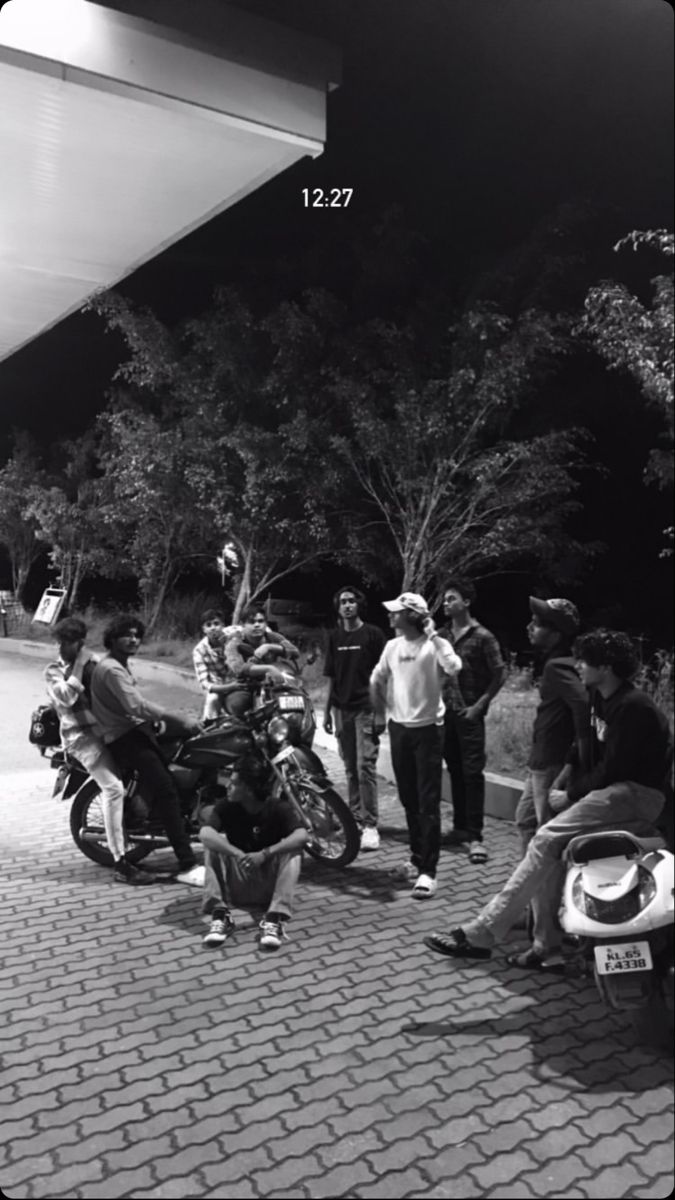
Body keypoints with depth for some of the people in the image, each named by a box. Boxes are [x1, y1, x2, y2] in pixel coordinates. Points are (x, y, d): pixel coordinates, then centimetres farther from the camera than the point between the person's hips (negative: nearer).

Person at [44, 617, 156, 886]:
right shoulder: (54, 671, 0)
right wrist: (79, 666, -15)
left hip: (107, 728, 7)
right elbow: (65, 698, -19)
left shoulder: (93, 662, 15)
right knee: (113, 788, -22)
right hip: (80, 735, -7)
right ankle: (121, 865, -24)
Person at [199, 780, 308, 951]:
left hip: (269, 885, -1)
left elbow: (301, 836, -30)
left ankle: (275, 918, -35)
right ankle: (220, 915, -28)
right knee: (213, 844, -20)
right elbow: (205, 834, -28)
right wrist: (238, 855, -41)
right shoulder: (226, 806, -9)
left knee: (293, 850, -25)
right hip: (238, 887, 1)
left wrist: (264, 854, -41)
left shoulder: (279, 808, -12)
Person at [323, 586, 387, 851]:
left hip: (366, 708, -4)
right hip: (342, 708, 5)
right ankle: (355, 818, 18)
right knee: (350, 768, 9)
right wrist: (327, 711, 13)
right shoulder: (334, 637, 11)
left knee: (365, 766, -10)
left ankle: (370, 825, -7)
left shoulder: (373, 634, -2)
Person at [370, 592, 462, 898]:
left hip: (428, 729, -5)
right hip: (398, 728, 6)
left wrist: (433, 635, -25)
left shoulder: (435, 645, -11)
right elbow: (377, 681, 17)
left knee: (428, 802, -5)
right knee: (408, 799, 15)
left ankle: (428, 870, -3)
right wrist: (380, 714, 16)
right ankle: (418, 856, 30)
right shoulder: (392, 646, 4)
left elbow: (454, 667, -32)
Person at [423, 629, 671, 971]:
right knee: (553, 850, -8)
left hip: (637, 793, -9)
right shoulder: (603, 700, 14)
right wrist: (573, 789, 1)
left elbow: (613, 768, -17)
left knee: (547, 840, -21)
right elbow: (592, 754, 17)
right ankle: (549, 948, -2)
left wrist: (573, 793, -7)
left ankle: (479, 934, -20)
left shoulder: (633, 707, -15)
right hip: (614, 789, 9)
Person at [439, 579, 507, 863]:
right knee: (455, 771, 12)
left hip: (469, 714, -5)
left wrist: (479, 706, -10)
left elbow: (499, 674, -5)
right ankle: (460, 827, 23)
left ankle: (475, 836, -2)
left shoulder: (482, 636, -7)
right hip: (445, 713, 5)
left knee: (472, 773, -5)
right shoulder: (442, 635, 8)